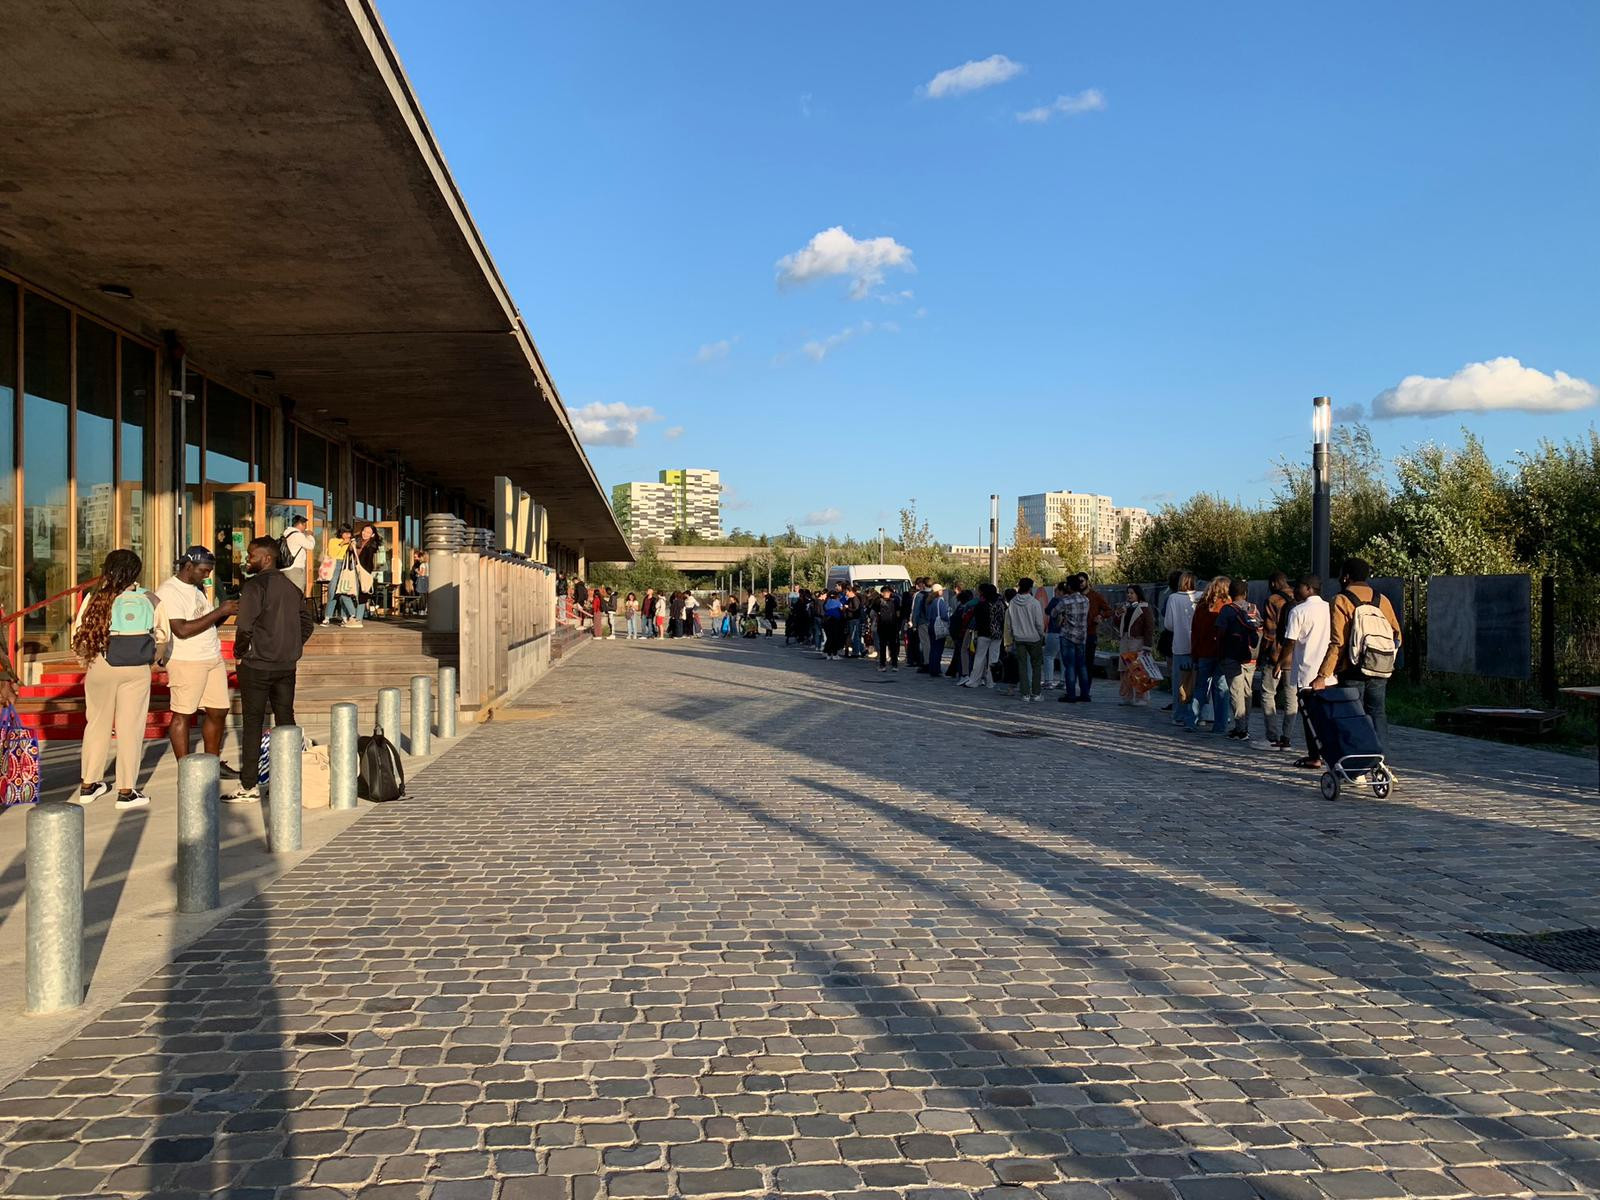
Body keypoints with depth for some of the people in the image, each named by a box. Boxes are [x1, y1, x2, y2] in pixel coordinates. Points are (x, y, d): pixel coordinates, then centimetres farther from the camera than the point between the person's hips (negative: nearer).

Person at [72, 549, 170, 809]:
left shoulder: (94, 599, -4)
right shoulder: (150, 601, -1)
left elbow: (79, 636, -3)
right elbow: (163, 637, 4)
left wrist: (87, 661, 13)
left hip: (100, 668, 1)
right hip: (137, 671, -1)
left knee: (97, 723, 16)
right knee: (130, 727, 6)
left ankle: (89, 785, 25)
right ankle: (126, 791, 9)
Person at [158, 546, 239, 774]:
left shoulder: (197, 588, 14)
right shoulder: (168, 592, -13)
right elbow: (182, 630, -23)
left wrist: (226, 612, 0)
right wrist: (219, 611, -21)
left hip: (214, 658, 8)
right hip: (186, 662, -8)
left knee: (218, 711, 10)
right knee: (182, 716, 1)